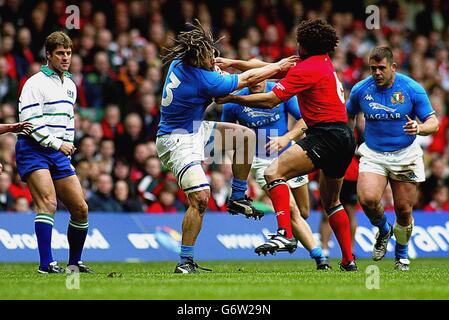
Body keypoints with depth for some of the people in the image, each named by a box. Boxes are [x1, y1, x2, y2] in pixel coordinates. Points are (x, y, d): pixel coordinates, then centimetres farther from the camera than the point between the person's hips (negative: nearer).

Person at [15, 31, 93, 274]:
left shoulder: (70, 85, 17)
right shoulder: (35, 84, -7)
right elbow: (30, 122, -15)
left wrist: (67, 148, 15)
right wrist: (57, 144, -15)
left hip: (58, 153, 7)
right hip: (33, 151, -7)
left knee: (80, 209, 4)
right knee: (48, 202, -23)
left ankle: (74, 262, 20)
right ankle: (46, 263, -26)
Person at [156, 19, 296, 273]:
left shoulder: (180, 62, -6)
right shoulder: (204, 80, -29)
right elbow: (248, 79, -15)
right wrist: (278, 67, -3)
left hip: (195, 129, 10)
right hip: (178, 141, -10)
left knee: (246, 135, 9)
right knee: (200, 198, -19)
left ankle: (238, 199, 18)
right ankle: (186, 261, -10)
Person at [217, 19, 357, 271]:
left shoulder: (307, 68, -9)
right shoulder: (324, 63, 18)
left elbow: (270, 100, -14)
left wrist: (232, 98, -6)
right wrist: (233, 63, 23)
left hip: (326, 135, -10)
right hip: (345, 137, 10)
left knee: (274, 172, -19)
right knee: (331, 202, 23)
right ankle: (349, 260, 24)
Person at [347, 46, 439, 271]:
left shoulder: (412, 89, -10)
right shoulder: (360, 90, -4)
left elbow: (433, 122, -9)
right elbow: (350, 115, 16)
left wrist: (419, 128, -31)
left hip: (405, 155, -1)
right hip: (373, 154, 1)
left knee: (404, 210, 1)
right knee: (368, 199, -23)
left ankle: (402, 253, 29)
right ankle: (383, 231, 10)